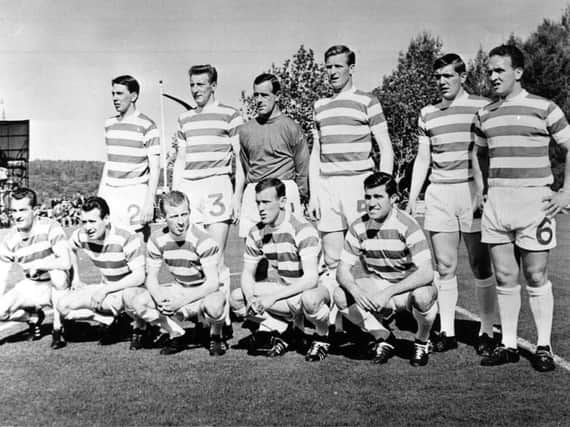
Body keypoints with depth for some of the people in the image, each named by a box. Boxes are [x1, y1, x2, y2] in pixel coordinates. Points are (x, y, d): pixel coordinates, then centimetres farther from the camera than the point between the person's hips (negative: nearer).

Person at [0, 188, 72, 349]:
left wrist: (36, 266, -26)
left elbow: (65, 263, -30)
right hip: (32, 287, 4)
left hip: (59, 287, -4)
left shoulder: (50, 227, -20)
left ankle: (58, 329, -20)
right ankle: (34, 315, 15)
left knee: (58, 273, -38)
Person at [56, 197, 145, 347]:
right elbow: (70, 249, 19)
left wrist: (105, 289, -28)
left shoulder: (127, 239, -25)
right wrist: (75, 277, 12)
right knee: (63, 306, -10)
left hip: (132, 288, -6)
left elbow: (139, 277, -26)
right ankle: (113, 321, 1)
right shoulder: (81, 236, -8)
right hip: (106, 288, 6)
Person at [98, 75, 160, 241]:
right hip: (110, 193, 5)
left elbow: (155, 167, -7)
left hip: (135, 194, -5)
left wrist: (149, 202, -14)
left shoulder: (147, 126, -5)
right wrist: (99, 195, 17)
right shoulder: (109, 124, 13)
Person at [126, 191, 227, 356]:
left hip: (206, 291, -5)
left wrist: (182, 301, -35)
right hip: (179, 289, 5)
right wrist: (160, 297, -27)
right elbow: (151, 277, -4)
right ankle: (177, 334, 5)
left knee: (214, 305, -41)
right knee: (136, 303, -15)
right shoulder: (157, 240, -9)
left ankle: (216, 337, -3)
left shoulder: (203, 240, -23)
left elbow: (212, 283, -25)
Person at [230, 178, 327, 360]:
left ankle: (323, 338, -7)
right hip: (284, 288, 6)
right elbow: (247, 273, 1)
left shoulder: (302, 230, -22)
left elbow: (310, 278, -30)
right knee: (236, 298, -10)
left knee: (309, 299, -41)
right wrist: (251, 299, -21)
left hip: (312, 288, -6)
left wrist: (272, 298, -33)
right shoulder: (256, 233, -3)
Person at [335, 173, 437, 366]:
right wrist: (356, 290, -30)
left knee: (423, 296, -38)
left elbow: (426, 273, -29)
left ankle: (422, 341, -3)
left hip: (411, 287, -4)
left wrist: (388, 293, -36)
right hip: (378, 284, 4)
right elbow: (342, 270, -7)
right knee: (340, 296, -21)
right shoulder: (358, 228, -7)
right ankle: (384, 338, 2)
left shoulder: (407, 226, -21)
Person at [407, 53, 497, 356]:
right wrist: (412, 198, 10)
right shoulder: (427, 114, 13)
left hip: (473, 192, -3)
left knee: (480, 266, 0)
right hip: (439, 194, 3)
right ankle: (447, 332, 13)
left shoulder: (483, 107, 2)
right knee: (444, 267, 4)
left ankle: (486, 332, 11)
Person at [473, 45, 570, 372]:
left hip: (535, 201, -4)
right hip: (496, 203, 4)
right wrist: (481, 189, 14)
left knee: (536, 277, 1)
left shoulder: (543, 108, -1)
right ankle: (508, 345, 17)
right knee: (504, 277, 7)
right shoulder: (485, 114, 13)